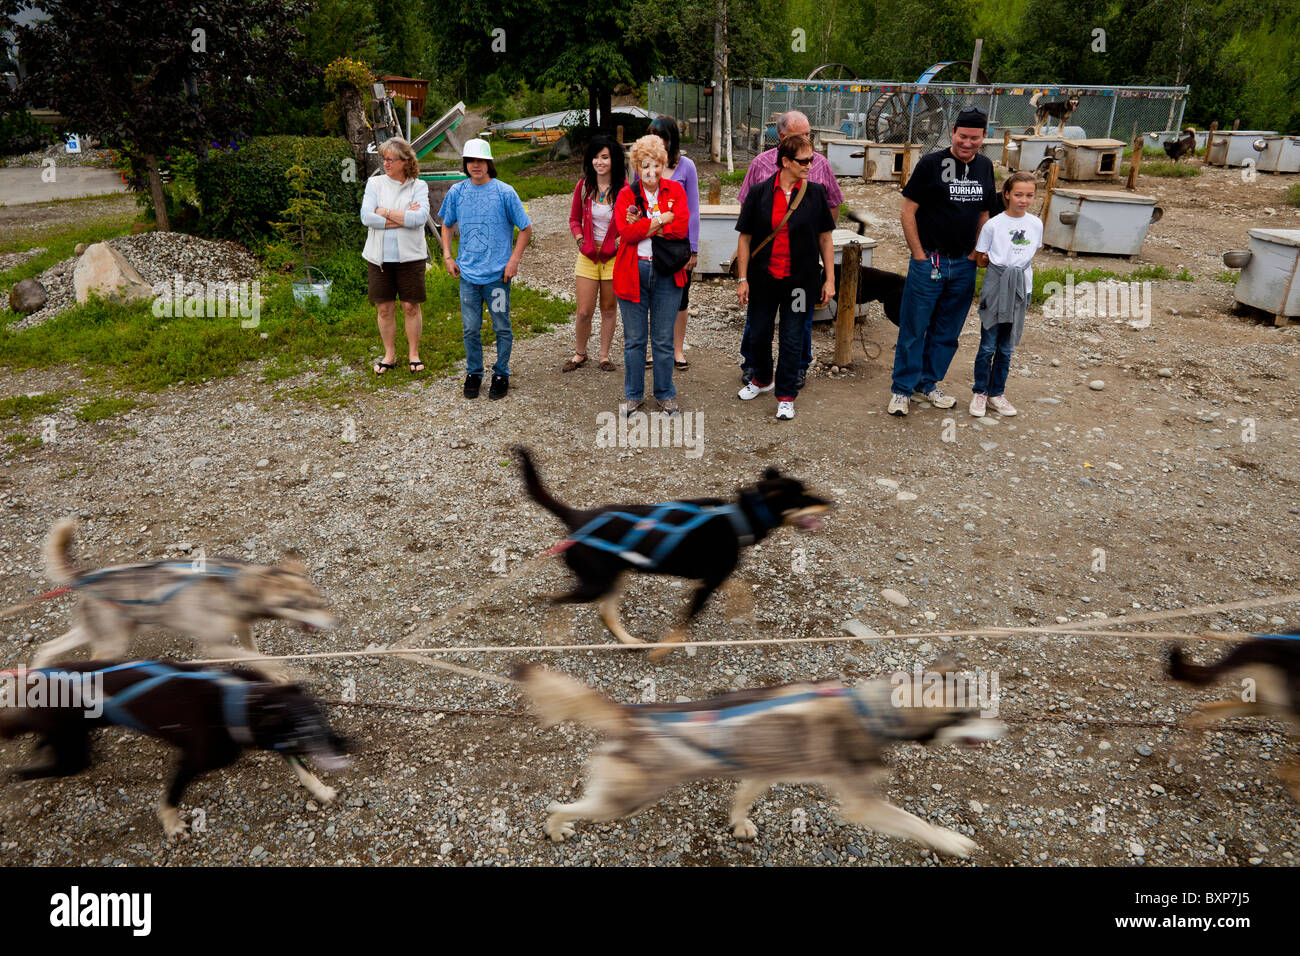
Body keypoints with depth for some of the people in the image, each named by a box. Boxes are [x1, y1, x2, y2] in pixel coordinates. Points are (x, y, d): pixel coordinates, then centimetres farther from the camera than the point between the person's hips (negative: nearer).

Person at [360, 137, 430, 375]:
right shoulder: (375, 183, 4)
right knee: (384, 308, 6)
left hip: (410, 256, -1)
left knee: (411, 306, 3)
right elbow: (366, 217, -9)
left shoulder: (419, 186, 1)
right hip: (379, 257, 2)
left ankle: (413, 353, 19)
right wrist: (404, 218, -12)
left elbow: (420, 217, -16)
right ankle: (389, 355, 20)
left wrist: (386, 212, -12)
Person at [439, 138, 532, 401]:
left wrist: (514, 260, -7)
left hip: (497, 273, -3)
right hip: (468, 273, 3)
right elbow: (447, 225, 20)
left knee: (502, 328, 5)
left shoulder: (504, 192, -5)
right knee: (470, 329, 8)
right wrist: (447, 255, 9)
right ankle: (473, 374, 24)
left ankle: (501, 374, 21)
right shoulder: (456, 192, 5)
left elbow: (526, 229, 0)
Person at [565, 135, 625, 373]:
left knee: (609, 309, 8)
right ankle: (580, 353, 23)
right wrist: (580, 238, -4)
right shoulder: (583, 186, 1)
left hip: (613, 256, -1)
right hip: (588, 255, 1)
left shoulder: (623, 188, -6)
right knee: (584, 311, 1)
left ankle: (605, 355, 24)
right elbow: (574, 219, 13)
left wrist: (620, 240, -12)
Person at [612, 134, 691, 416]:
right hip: (633, 271, 0)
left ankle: (666, 395, 22)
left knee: (664, 340, 8)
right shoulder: (626, 194, 3)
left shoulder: (675, 190, 6)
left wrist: (643, 226, -13)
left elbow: (682, 227, -10)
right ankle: (633, 395, 22)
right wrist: (662, 219, -13)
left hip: (667, 273, 0)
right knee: (634, 339, 8)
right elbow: (627, 231, -13)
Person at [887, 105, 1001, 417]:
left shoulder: (985, 166, 9)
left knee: (947, 332, 12)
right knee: (913, 329, -1)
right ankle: (901, 389, 10)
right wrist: (920, 255, -10)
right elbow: (908, 212, -7)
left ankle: (929, 383, 26)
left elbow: (984, 214, 18)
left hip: (963, 266, 5)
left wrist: (975, 253, 7)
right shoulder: (931, 163, -7)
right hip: (929, 261, -5)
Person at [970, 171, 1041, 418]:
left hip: (1021, 289, 3)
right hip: (996, 287, -3)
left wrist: (1020, 263, 4)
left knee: (1006, 347, 9)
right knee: (988, 345, -1)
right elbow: (980, 260, 1)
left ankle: (996, 394, 20)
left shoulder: (1036, 224, 4)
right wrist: (1001, 260, -7)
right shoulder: (993, 224, -5)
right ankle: (980, 392, 13)